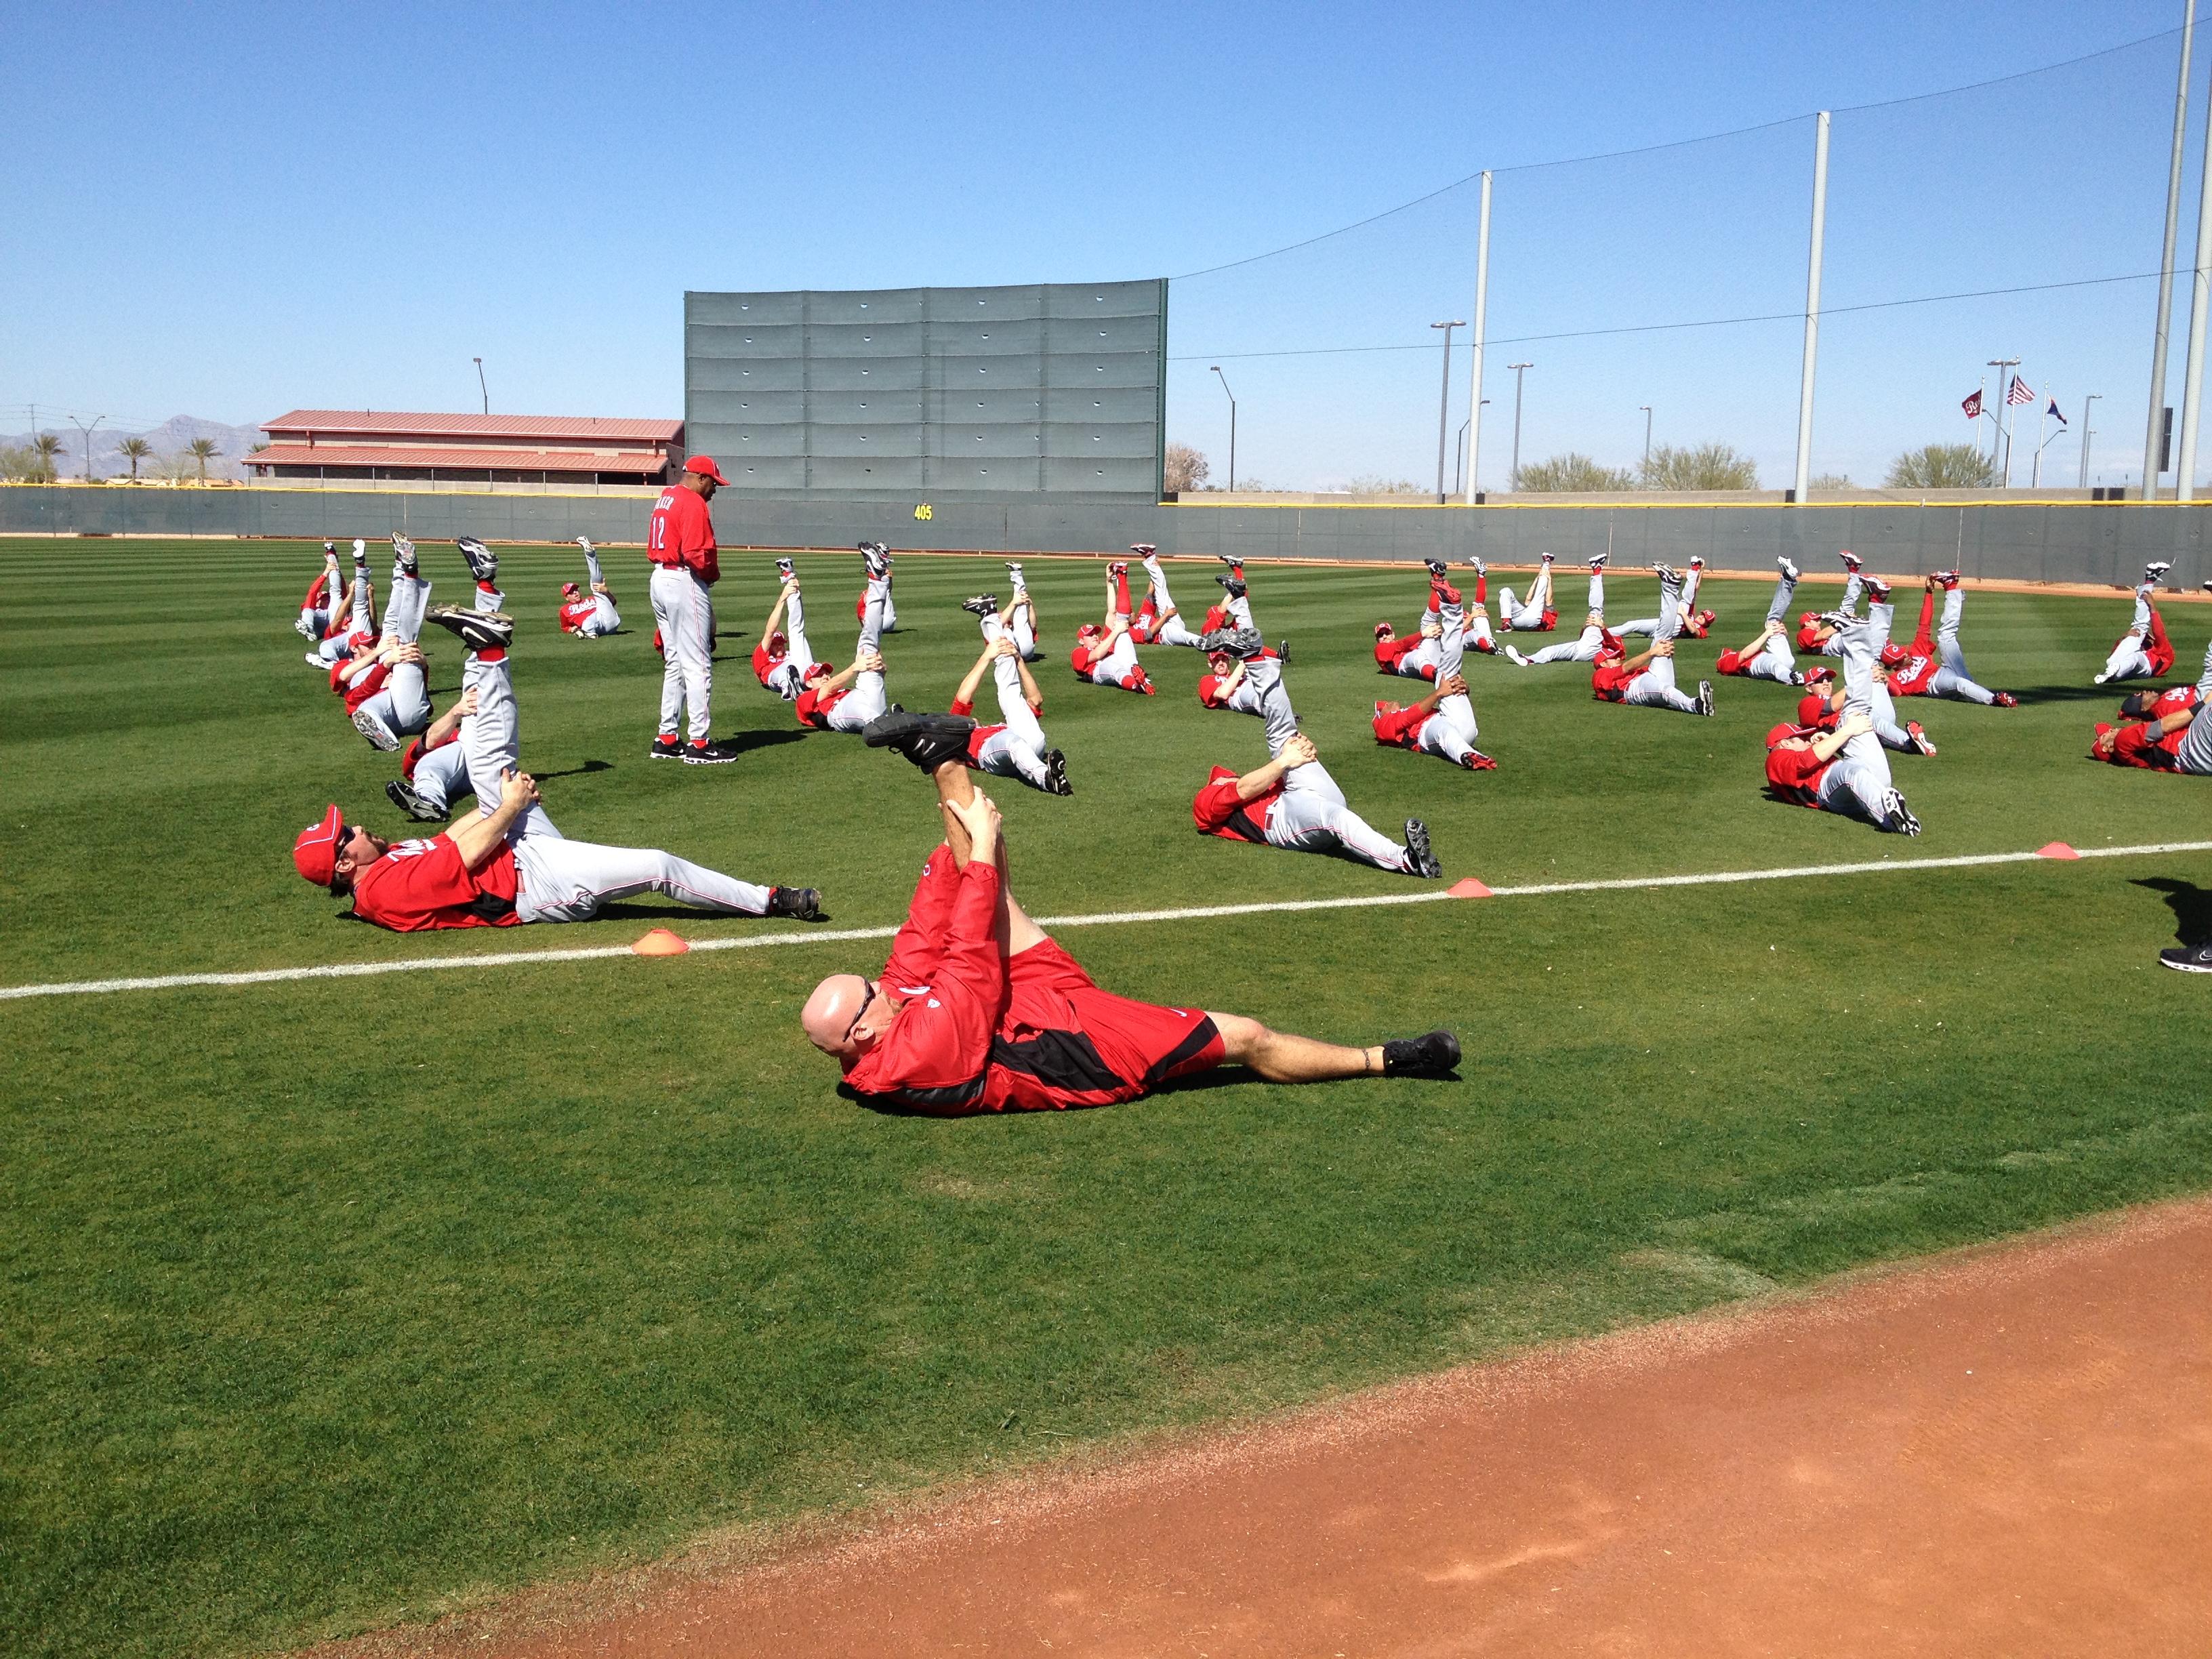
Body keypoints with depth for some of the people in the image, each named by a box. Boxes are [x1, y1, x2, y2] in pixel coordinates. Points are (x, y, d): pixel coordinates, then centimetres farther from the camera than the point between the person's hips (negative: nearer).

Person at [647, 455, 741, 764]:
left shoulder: (665, 498, 17)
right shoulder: (693, 503, -13)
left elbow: (653, 547, 18)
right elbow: (696, 553, -23)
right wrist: (715, 574, -5)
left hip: (660, 579, 10)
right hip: (685, 584, -10)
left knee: (674, 663, 16)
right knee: (698, 665, -6)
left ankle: (667, 739, 18)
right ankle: (700, 744, -5)